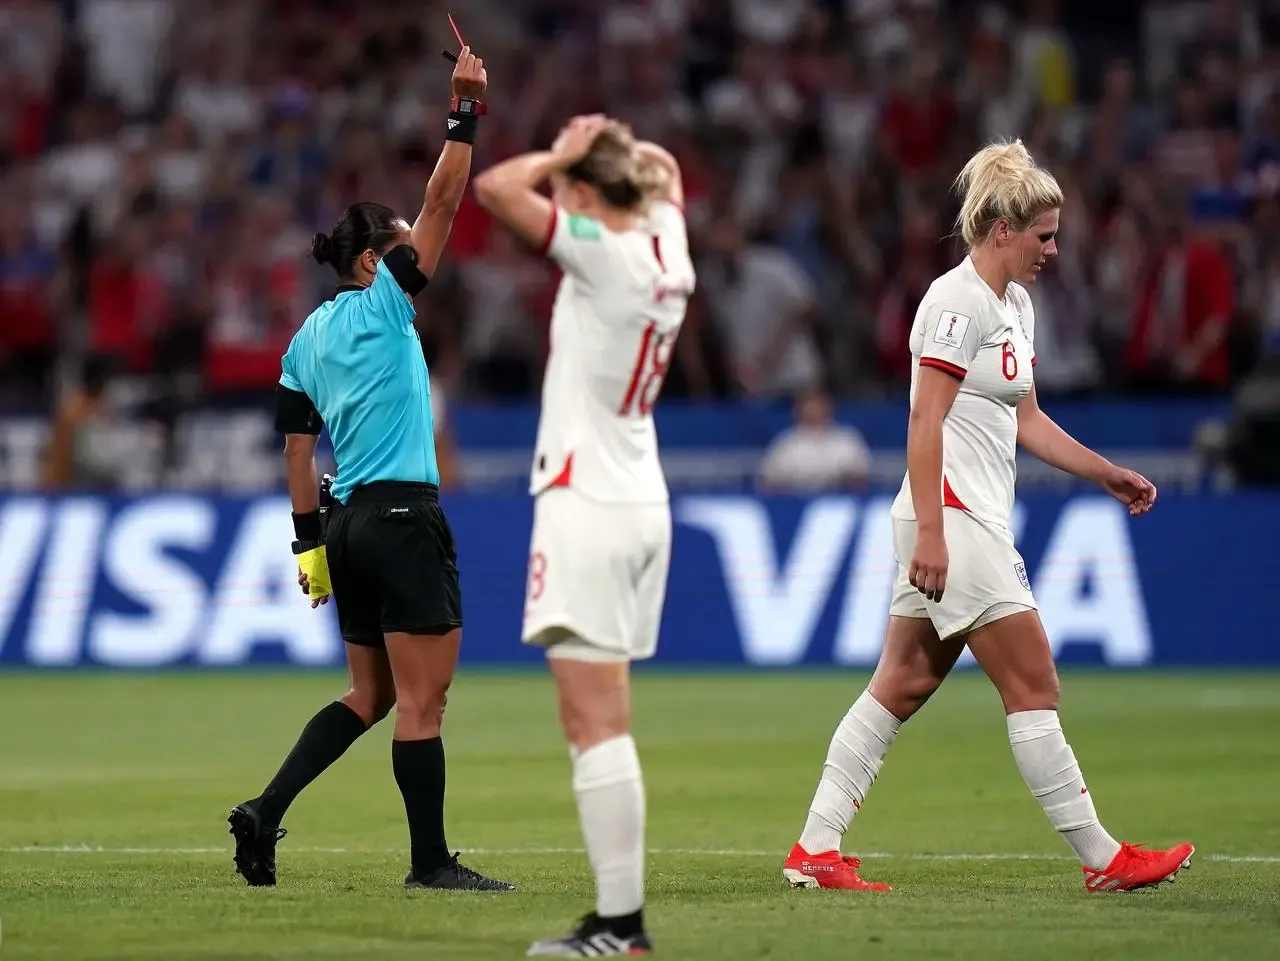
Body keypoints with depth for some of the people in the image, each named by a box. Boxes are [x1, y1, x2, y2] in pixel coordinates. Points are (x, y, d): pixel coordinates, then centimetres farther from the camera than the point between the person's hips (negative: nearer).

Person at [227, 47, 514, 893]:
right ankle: (431, 862, -2)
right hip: (403, 517, -8)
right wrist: (466, 110, -11)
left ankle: (266, 811, 5)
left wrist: (311, 544, 17)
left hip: (347, 523, 8)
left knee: (371, 695, 16)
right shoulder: (383, 303, -6)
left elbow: (297, 452, 14)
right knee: (422, 700, -4)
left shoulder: (307, 339, 14)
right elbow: (441, 206, -12)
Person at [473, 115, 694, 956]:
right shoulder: (667, 247, 8)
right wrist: (617, 145, 12)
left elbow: (496, 189, -20)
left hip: (587, 505, -9)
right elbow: (664, 171, 30)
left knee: (598, 724, -10)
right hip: (642, 503, 9)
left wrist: (562, 156, -5)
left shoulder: (604, 252, -14)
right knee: (600, 723, 11)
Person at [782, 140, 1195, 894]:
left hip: (977, 521, 10)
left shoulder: (1016, 304, 16)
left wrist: (1109, 475, 20)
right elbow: (925, 421, -18)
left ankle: (816, 851, 9)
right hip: (952, 518, -10)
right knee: (1034, 685, -5)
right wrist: (930, 533, -23)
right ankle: (1102, 857, 0)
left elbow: (1026, 420, 25)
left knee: (903, 685, 8)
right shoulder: (958, 301, -14)